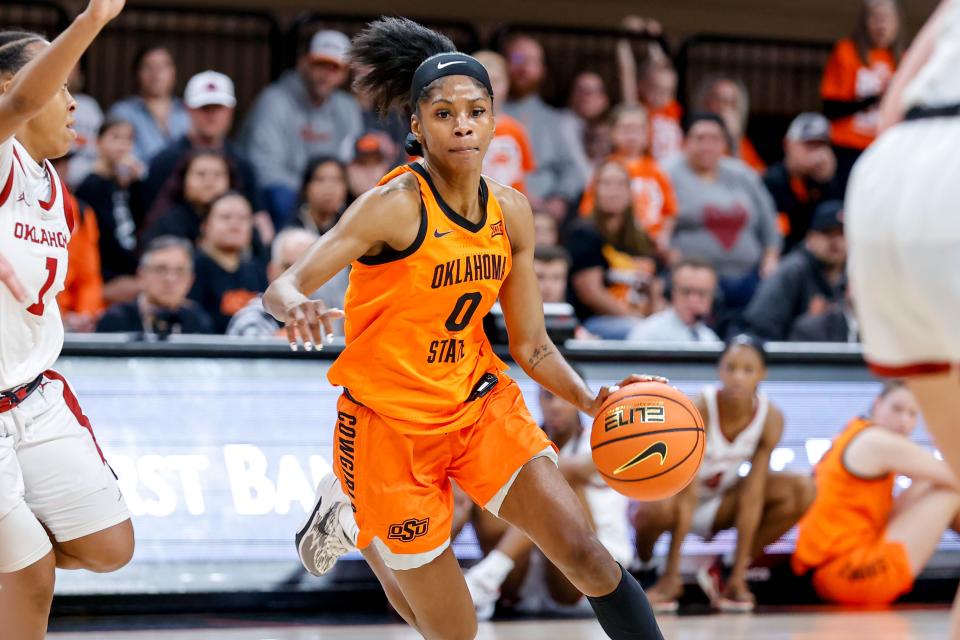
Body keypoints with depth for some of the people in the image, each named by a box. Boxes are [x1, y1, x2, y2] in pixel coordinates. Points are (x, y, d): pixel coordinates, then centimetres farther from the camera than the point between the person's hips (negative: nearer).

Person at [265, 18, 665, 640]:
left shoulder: (511, 212, -2)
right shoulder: (395, 206, -19)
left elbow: (532, 345, 6)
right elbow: (282, 288, -26)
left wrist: (590, 398, -12)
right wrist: (299, 308, -50)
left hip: (480, 401, 5)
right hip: (391, 421, -4)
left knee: (585, 553, -13)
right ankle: (350, 518, 31)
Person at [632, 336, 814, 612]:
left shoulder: (771, 418, -18)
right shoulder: (701, 409, -29)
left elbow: (751, 497, -19)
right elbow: (688, 494, -29)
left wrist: (738, 573, -21)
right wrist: (672, 573, -30)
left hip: (719, 499, 4)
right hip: (671, 487, -4)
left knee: (802, 491, -19)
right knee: (660, 507, -41)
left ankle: (728, 573, -7)